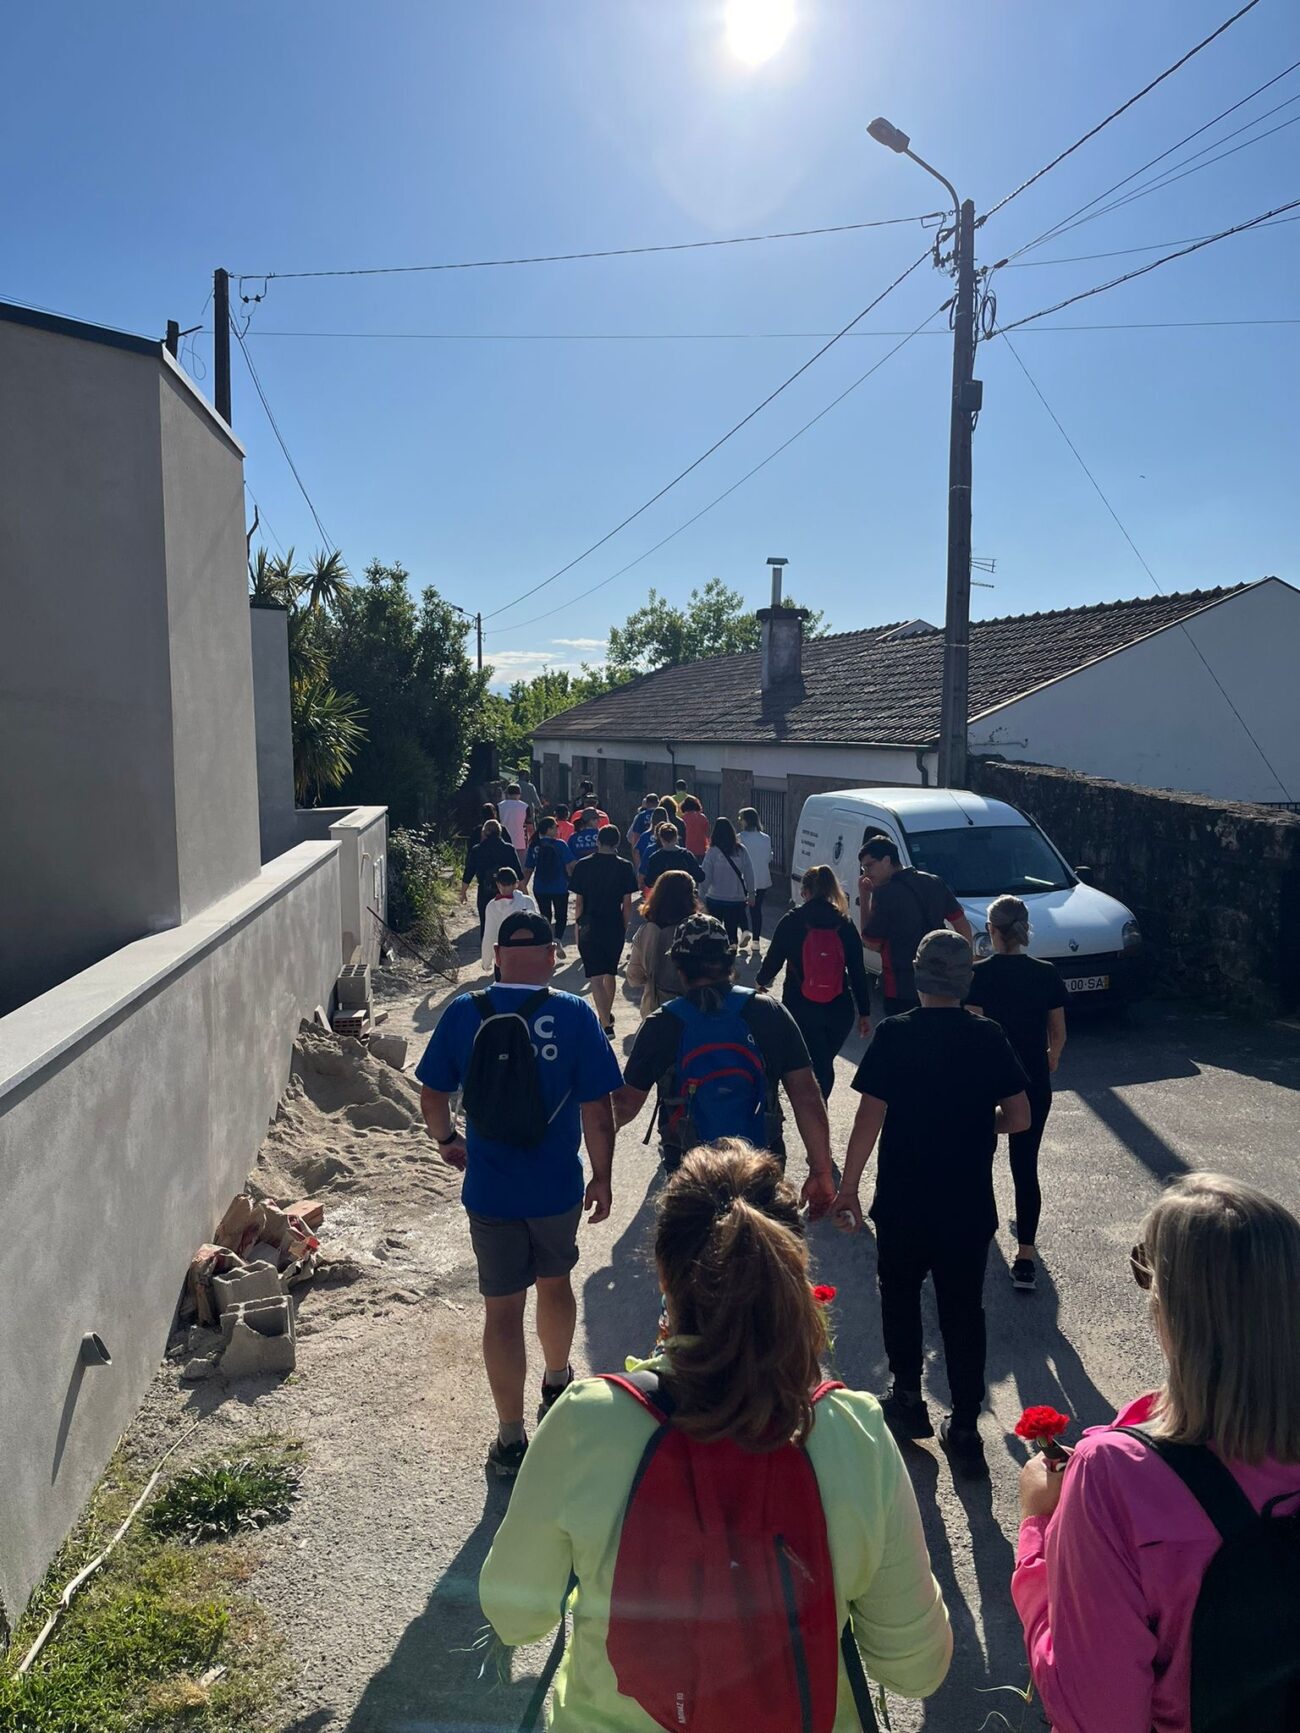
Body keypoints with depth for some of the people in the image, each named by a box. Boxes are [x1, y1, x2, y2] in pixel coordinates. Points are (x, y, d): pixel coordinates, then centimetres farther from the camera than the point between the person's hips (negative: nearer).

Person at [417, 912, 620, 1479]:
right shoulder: (574, 1015, -12)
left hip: (490, 1191, -1)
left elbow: (432, 1096, 0)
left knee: (502, 1308, 10)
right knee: (554, 1282, 25)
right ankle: (557, 1381, 47)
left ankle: (511, 1438, 19)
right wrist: (602, 1177, 3)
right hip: (559, 1187, 1)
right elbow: (597, 1108, -10)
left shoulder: (464, 1013, -7)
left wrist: (447, 1140, 20)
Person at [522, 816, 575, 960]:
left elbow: (528, 869, 3)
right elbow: (570, 866, -12)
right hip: (559, 888, -3)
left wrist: (524, 885, 12)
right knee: (561, 916, 9)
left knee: (545, 916, 16)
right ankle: (558, 940, -15)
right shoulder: (560, 845, -10)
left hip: (540, 889, 3)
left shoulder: (533, 846, 0)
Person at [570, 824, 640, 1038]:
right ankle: (607, 1015, 38)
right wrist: (624, 927, 10)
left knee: (596, 977, -3)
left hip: (590, 926, -2)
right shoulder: (624, 866, -2)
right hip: (615, 926, 2)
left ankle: (606, 1025, -13)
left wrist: (578, 925, 8)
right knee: (610, 973, 21)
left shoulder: (583, 865, -3)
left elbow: (579, 902, -2)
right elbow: (627, 904, -1)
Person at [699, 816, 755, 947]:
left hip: (715, 898, -2)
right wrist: (751, 893, 9)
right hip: (737, 899, 2)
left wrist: (702, 894, 3)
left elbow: (705, 877, -10)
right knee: (732, 931, 9)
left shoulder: (712, 852, -11)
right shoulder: (740, 851, -5)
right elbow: (749, 874, -1)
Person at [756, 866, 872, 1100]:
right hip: (839, 1011, 3)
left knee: (814, 1068, 1)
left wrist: (760, 981, 22)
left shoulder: (791, 922, -6)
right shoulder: (845, 924, 1)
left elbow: (773, 960, 1)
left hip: (800, 1009, -2)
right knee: (824, 1065, 20)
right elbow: (858, 972, 1)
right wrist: (864, 1012, 8)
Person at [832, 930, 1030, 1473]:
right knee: (963, 1311, 12)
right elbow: (1019, 1118, -2)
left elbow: (870, 1119, -14)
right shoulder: (989, 1039, -5)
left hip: (902, 1202, -2)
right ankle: (964, 1428, 16)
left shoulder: (893, 1036, -13)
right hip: (969, 1204, 2)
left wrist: (847, 1186, -5)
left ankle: (908, 1398, 29)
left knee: (900, 1294, 20)